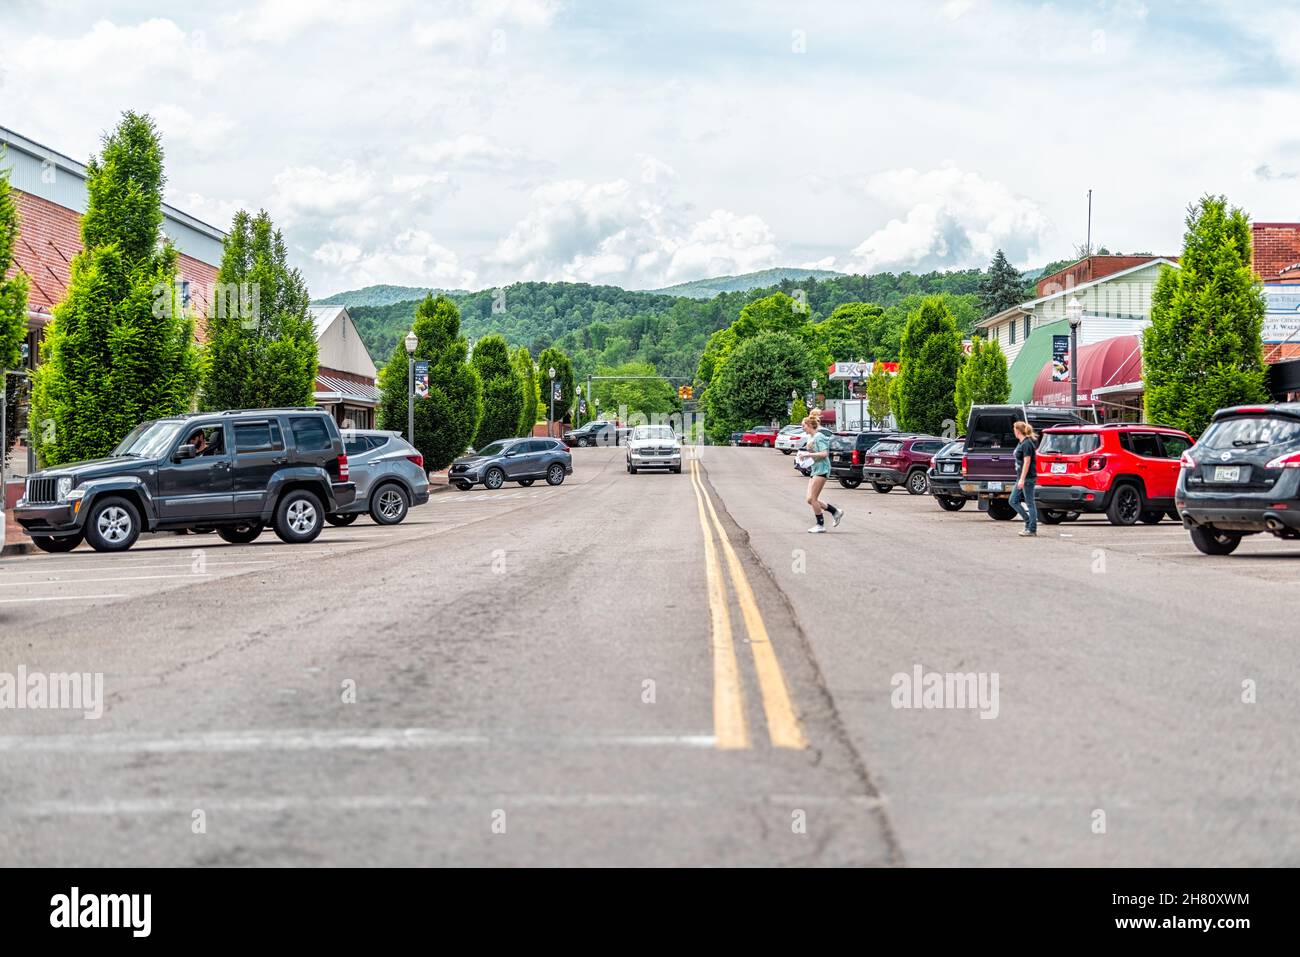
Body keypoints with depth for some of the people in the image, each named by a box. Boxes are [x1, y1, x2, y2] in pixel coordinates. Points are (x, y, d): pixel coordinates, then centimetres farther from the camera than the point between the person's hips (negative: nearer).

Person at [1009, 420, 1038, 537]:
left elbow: (1027, 462, -20)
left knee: (1030, 503, -4)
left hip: (1028, 478, -10)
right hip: (1021, 477, 10)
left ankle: (1032, 530, 0)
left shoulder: (1027, 444, -16)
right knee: (1013, 501, 11)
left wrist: (1022, 479, -22)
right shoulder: (1021, 443, 13)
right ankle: (1028, 522, 17)